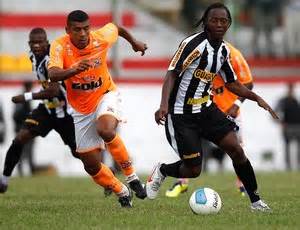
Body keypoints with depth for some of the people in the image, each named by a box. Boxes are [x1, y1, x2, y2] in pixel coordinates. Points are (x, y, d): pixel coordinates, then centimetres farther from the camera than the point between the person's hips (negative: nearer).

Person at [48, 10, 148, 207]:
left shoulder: (101, 38, -17)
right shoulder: (60, 46, -22)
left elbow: (116, 28, 7)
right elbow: (53, 75, -40)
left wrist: (134, 42, 23)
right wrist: (74, 70, -58)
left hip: (105, 96, -1)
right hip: (82, 109, 1)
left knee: (106, 131, -35)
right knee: (91, 165, 2)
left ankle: (131, 176, -15)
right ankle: (122, 193, 27)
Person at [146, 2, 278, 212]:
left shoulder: (224, 50, 6)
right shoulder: (193, 44, -18)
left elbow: (232, 83, 19)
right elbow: (172, 75, -23)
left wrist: (257, 98, 8)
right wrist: (164, 105, -37)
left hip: (207, 109, 6)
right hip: (181, 114, -6)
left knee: (237, 150, -8)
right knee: (193, 170, -7)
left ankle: (256, 201, 3)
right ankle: (161, 171, 25)